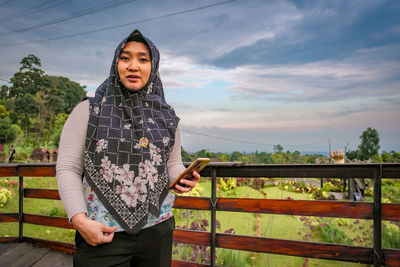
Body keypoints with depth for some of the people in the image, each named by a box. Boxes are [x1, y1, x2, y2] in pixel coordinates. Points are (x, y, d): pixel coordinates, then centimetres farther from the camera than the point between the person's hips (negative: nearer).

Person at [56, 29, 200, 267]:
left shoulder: (166, 116, 7)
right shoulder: (88, 111, -1)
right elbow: (68, 169, -5)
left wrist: (181, 177, -9)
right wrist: (80, 221, -16)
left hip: (157, 229, 3)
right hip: (101, 232, -3)